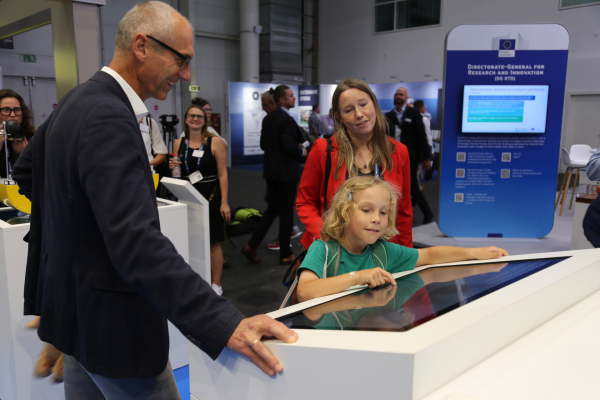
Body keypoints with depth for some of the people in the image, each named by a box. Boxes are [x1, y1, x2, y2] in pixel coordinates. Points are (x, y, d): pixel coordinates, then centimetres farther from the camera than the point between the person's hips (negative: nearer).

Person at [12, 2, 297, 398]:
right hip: (110, 322, -10)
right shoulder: (108, 118, -26)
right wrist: (225, 324, -40)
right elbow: (136, 241, -36)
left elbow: (26, 171, 20)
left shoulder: (79, 100, 6)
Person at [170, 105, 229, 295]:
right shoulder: (179, 144, 8)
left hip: (210, 197, -4)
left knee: (213, 242, 2)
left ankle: (216, 284, 14)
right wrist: (173, 168, -6)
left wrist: (224, 202, -12)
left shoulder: (215, 143, -4)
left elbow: (223, 174, -6)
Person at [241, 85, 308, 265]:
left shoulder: (267, 119, 9)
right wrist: (302, 152, -6)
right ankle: (285, 254, 15)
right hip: (286, 173, -8)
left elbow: (263, 144, 13)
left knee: (271, 209, 18)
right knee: (286, 213, 4)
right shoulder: (287, 120, -17)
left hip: (271, 172, 8)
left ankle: (251, 245, 14)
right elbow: (289, 146, -25)